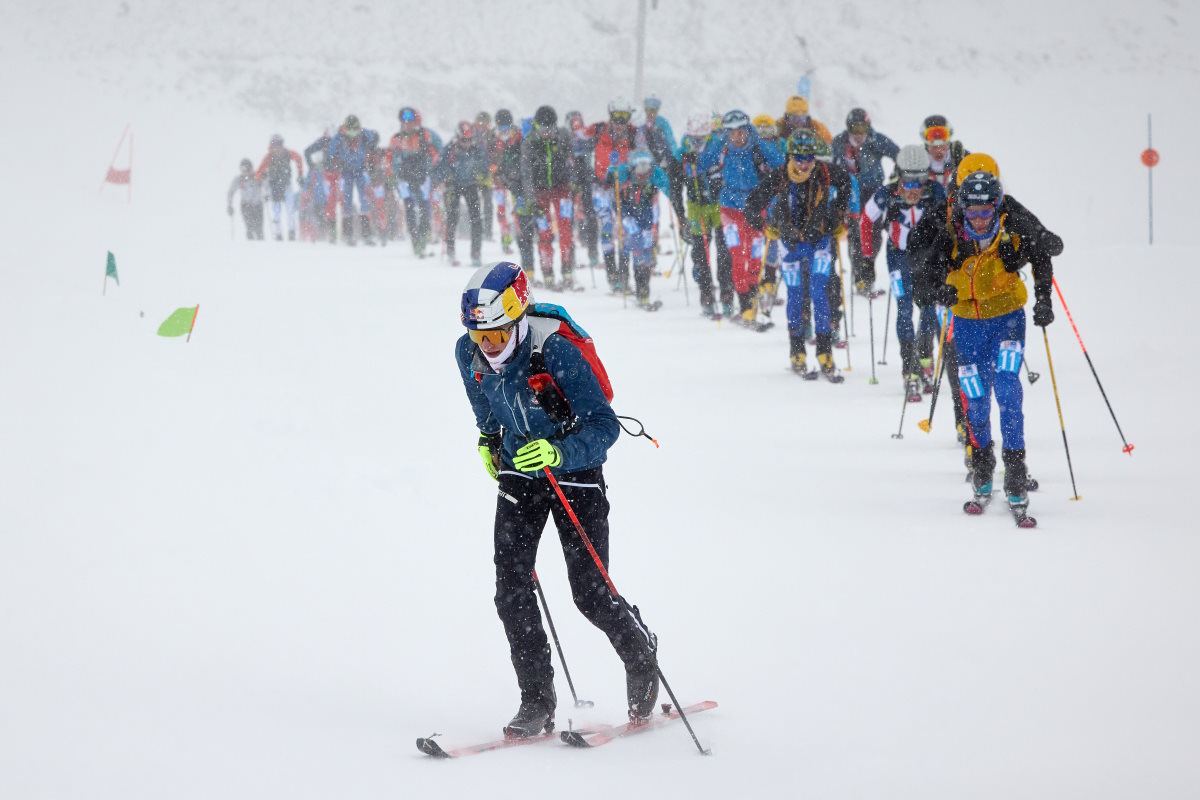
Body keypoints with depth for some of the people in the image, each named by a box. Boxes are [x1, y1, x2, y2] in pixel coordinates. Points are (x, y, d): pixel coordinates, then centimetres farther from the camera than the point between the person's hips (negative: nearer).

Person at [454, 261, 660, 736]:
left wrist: (558, 451, -44)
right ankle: (536, 700, -2)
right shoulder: (469, 353, -12)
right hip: (518, 472, 5)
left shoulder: (557, 352, -30)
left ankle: (642, 656, 26)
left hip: (574, 471, -5)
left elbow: (604, 426, -30)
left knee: (590, 594, -4)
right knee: (511, 589, -9)